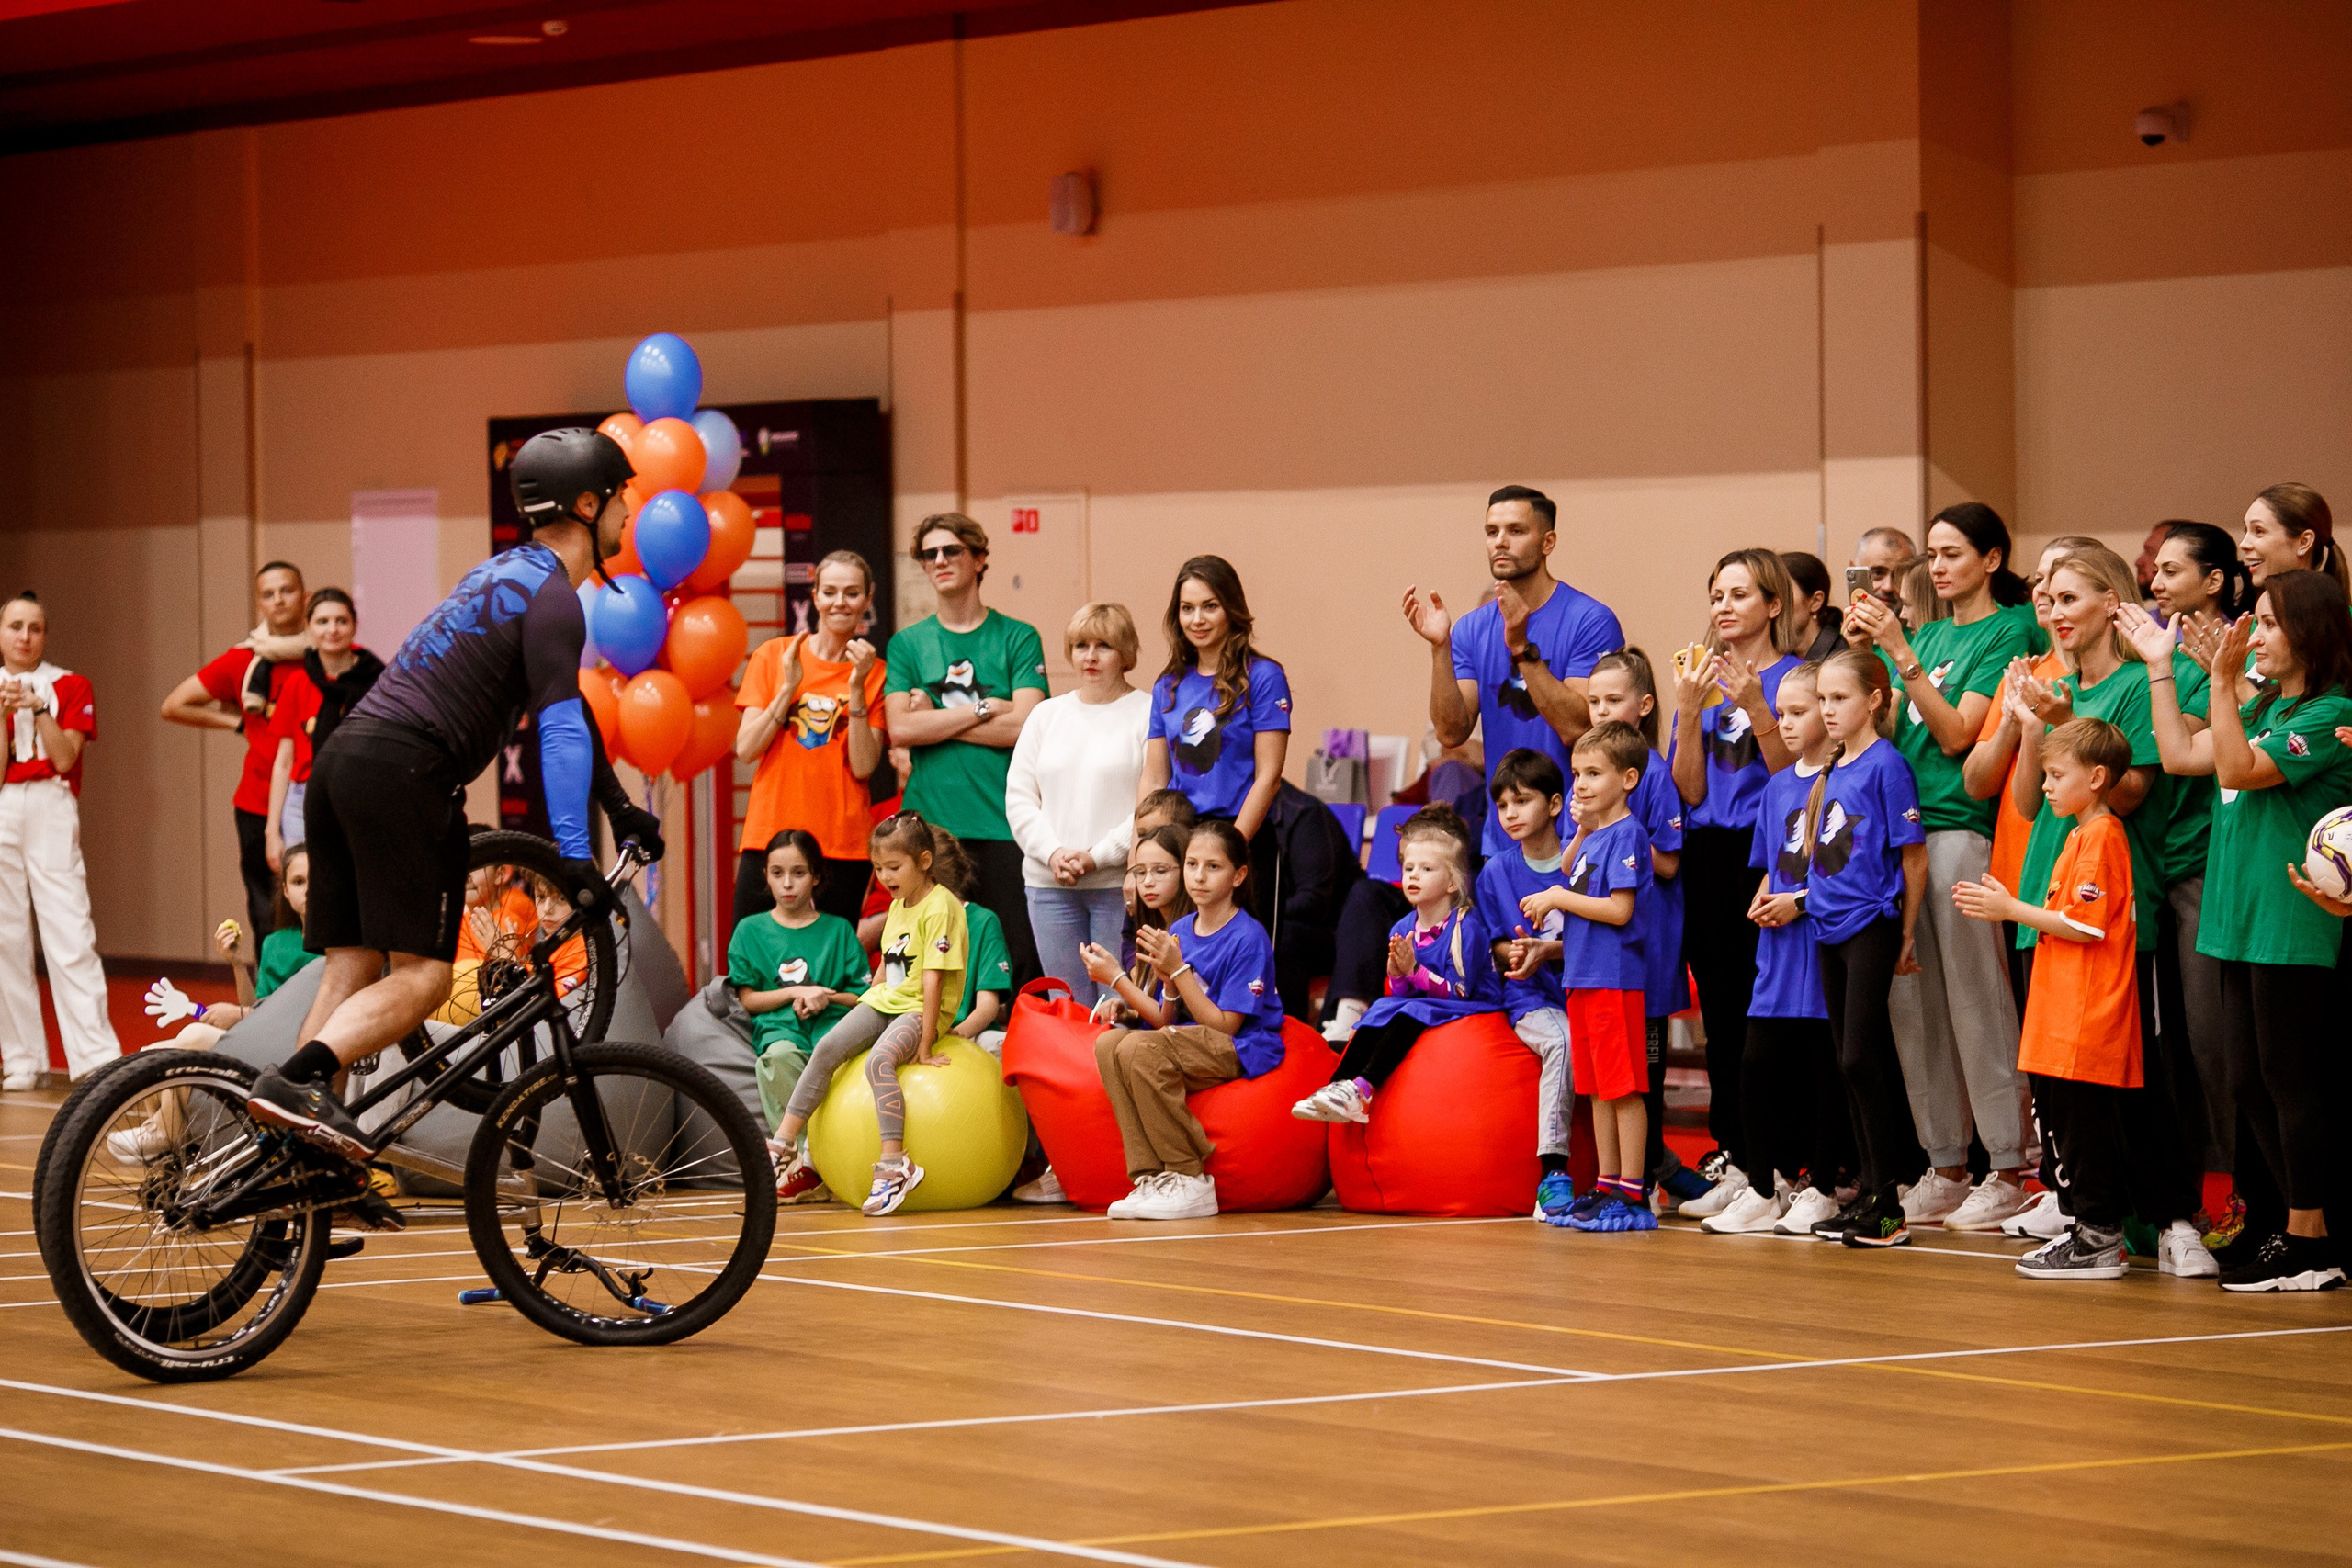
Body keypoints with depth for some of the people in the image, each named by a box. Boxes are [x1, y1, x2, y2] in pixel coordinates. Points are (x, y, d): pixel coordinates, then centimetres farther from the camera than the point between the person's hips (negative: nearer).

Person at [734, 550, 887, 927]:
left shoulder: (876, 674, 6)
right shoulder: (773, 656, 7)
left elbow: (863, 767, -5)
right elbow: (745, 749, 0)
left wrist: (856, 689, -11)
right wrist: (789, 687, -8)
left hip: (843, 846, 0)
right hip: (769, 838, 0)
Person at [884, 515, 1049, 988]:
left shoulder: (1018, 638, 7)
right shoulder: (907, 644, 12)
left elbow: (1023, 726, -6)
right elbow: (901, 729, -2)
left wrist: (935, 720, -4)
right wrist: (984, 709, -5)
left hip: (1003, 826, -2)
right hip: (929, 824, 2)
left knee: (1018, 961, -6)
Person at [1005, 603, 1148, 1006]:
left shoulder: (1149, 714, -1)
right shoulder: (1046, 714, 16)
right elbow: (1018, 797, 12)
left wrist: (1096, 857, -14)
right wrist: (1053, 852, -5)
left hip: (1120, 883, -5)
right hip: (1049, 883, 5)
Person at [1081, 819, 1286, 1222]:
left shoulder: (1248, 938, -10)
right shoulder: (1178, 932, 9)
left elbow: (1223, 1026, -14)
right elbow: (1165, 1021, 8)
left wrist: (1179, 970, -18)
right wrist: (1115, 978, -4)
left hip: (1244, 1051, -7)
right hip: (1189, 1047, 7)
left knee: (1140, 1049, -29)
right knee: (1109, 1043, -18)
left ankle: (1191, 1181, -22)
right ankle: (1151, 1177, -22)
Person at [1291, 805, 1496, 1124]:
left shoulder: (1466, 927, -13)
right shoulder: (1403, 929, 6)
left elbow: (1457, 991, -18)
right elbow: (1401, 994, 5)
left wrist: (1414, 970, -25)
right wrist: (1397, 975, -18)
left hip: (1471, 1008, -7)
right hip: (1417, 1005, 7)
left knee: (1413, 1012, -31)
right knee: (1381, 1009, -20)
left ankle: (1363, 1088, -41)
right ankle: (1338, 1084, -32)